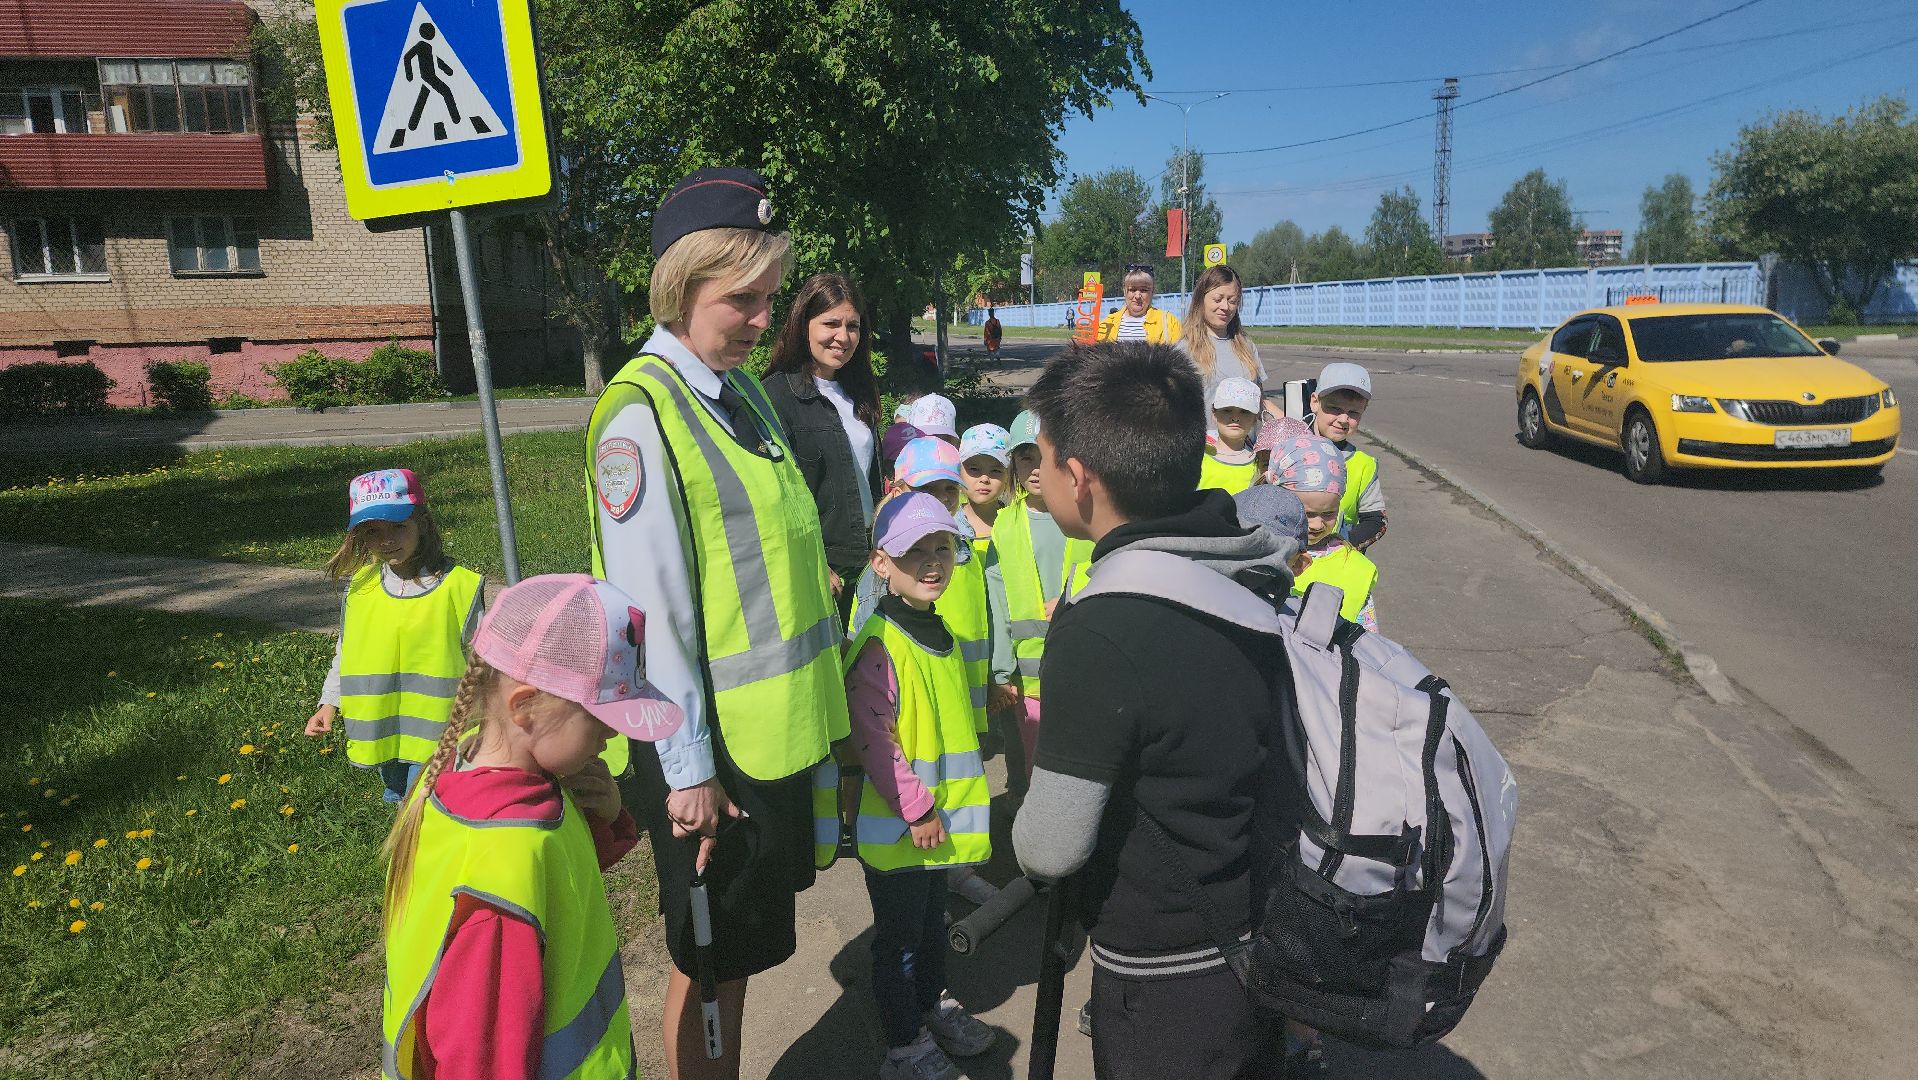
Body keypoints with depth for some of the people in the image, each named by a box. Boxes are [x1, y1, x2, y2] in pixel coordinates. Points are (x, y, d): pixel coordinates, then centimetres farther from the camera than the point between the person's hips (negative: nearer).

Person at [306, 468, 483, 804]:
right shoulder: (360, 585, 2)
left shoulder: (457, 585, -12)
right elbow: (345, 650, 15)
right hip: (380, 729, 6)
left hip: (434, 729, -5)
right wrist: (330, 702, 9)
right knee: (395, 796, 23)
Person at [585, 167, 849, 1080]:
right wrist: (686, 768, -17)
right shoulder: (640, 414, -18)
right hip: (708, 747, -8)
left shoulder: (744, 391, 8)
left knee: (741, 946, 23)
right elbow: (651, 610, -20)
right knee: (711, 956, 12)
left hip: (778, 724, 8)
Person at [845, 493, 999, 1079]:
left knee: (932, 920, 25)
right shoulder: (880, 644, -22)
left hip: (939, 819, 8)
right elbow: (872, 738, -26)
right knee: (899, 935, 10)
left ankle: (935, 1005, 46)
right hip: (895, 824, -8)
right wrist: (917, 809, -21)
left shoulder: (941, 633, 7)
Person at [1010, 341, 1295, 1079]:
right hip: (1271, 950, 7)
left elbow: (1051, 849, -21)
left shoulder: (1100, 634, -29)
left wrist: (1025, 841, 0)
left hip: (1170, 988, -6)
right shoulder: (1263, 568, -7)